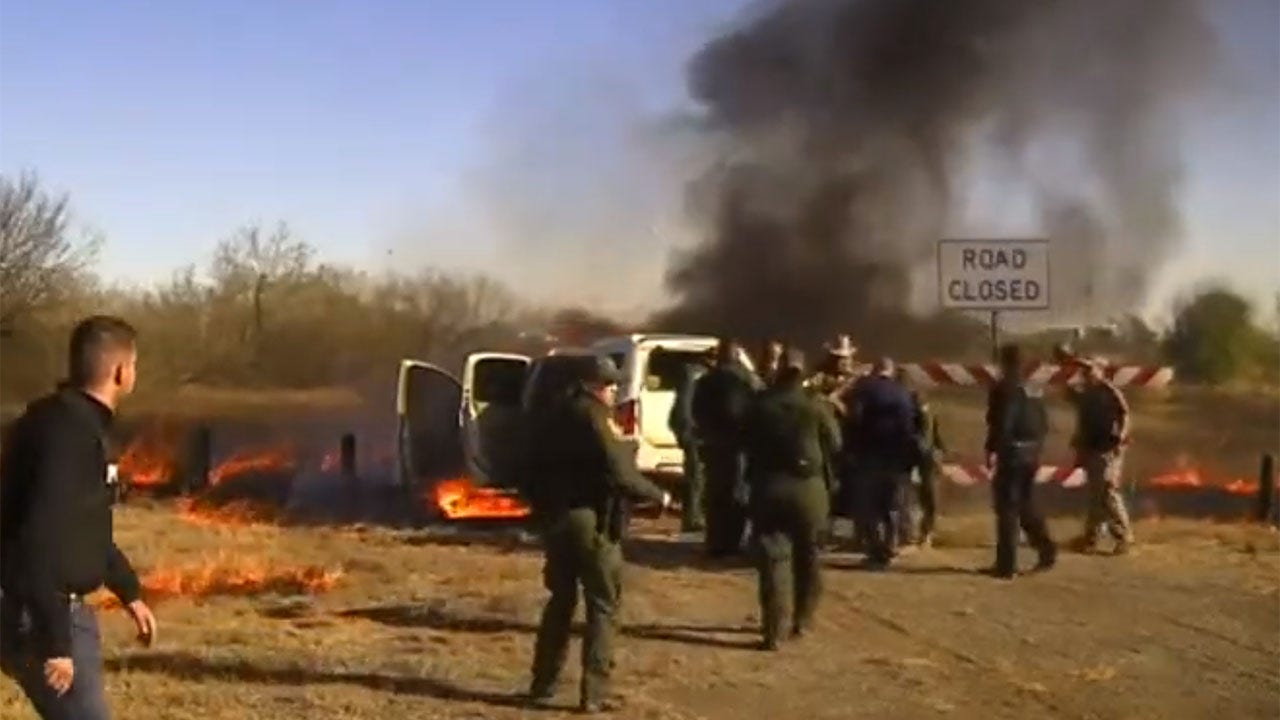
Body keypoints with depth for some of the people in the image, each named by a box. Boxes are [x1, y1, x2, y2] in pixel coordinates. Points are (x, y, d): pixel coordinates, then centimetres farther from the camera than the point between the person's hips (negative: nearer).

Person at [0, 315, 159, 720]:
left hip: (64, 610, 10)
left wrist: (129, 592, 30)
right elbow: (44, 538, -28)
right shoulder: (69, 430, -20)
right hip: (39, 619, -10)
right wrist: (55, 641, -27)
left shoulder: (80, 424, 12)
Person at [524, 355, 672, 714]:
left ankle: (542, 685, 20)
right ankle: (594, 693, -1)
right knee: (602, 606, 2)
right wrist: (658, 495, -6)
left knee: (561, 600, 19)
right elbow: (619, 472, -19)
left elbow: (534, 468, 15)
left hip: (553, 518, 7)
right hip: (590, 519, -7)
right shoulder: (590, 415, -13)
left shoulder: (549, 414, 11)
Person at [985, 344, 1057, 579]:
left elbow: (1001, 423, -20)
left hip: (1012, 454, -8)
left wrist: (992, 450, -14)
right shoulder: (1034, 391, 13)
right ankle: (1046, 548, 10)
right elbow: (1044, 424, 14)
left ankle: (1006, 564, -1)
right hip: (1031, 454, 8)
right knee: (1027, 505, 20)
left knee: (1007, 509, -3)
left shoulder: (1005, 389, -12)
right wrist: (1037, 447, 19)